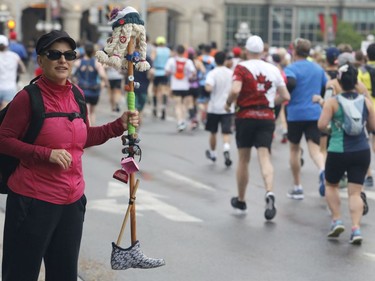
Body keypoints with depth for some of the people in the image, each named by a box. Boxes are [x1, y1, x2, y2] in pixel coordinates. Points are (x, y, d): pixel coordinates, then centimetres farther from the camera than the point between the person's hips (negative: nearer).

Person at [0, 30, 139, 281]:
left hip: (72, 200, 7)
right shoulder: (29, 97, -12)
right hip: (33, 200, -6)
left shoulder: (77, 95, 7)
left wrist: (119, 126, 9)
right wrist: (46, 154, -19)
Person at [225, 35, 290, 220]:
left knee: (243, 159, 11)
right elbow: (285, 96, 9)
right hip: (267, 117, 2)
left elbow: (235, 90, -21)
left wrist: (228, 103, -3)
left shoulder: (242, 68, -5)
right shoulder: (273, 69, 6)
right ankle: (269, 192, -31)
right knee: (264, 157, -5)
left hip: (245, 116, -2)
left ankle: (240, 201, 24)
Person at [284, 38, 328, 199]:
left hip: (295, 114, -3)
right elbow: (326, 88, 15)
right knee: (314, 148, -3)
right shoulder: (318, 69, 11)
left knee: (294, 149, 14)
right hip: (315, 114, 3)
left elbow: (290, 83, -27)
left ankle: (297, 187, 19)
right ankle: (322, 170, -37)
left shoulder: (291, 68, -6)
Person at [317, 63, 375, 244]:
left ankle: (337, 220, 10)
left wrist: (325, 109, 6)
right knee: (355, 192, 3)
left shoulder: (332, 102, -7)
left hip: (338, 152, -2)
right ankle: (356, 228, -11)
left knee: (330, 185, 21)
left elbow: (321, 125, -12)